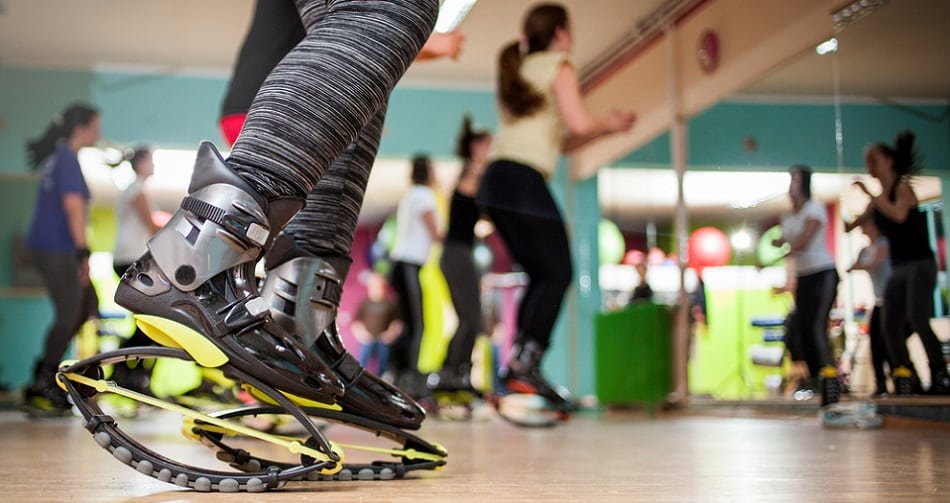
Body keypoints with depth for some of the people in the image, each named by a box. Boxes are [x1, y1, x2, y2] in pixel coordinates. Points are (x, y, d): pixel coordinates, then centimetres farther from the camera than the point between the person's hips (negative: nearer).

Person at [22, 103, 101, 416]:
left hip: (47, 246, 10)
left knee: (87, 304, 14)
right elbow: (73, 205, -20)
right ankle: (41, 389, 0)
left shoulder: (57, 156, 18)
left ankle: (46, 369, 14)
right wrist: (83, 251, -21)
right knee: (68, 315, -6)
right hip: (55, 249, -10)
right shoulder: (68, 160, -12)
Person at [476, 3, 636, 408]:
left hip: (495, 178, 8)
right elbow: (577, 124, -12)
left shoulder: (519, 71, 28)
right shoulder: (559, 66, 3)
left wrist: (606, 128, 27)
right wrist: (608, 123, 9)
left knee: (541, 275, 13)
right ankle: (525, 364, -15)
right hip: (524, 180, -8)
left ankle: (518, 363, 9)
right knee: (557, 273, -6)